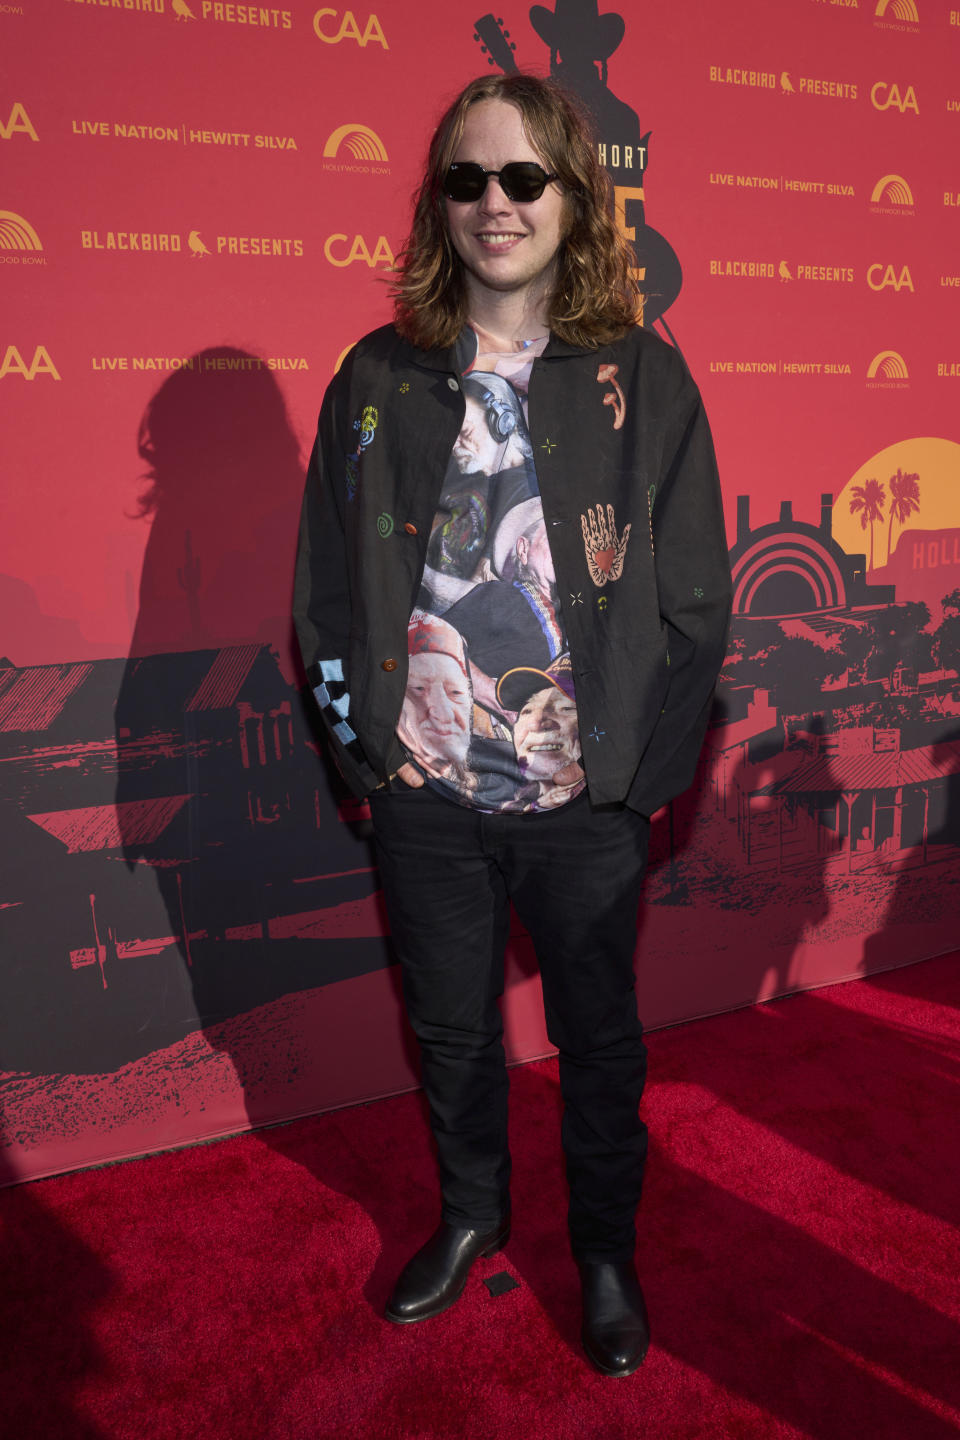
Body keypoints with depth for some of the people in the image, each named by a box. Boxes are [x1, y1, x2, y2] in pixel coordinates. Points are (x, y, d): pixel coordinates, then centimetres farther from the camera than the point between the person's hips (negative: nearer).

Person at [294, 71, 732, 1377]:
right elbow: (327, 585, 4)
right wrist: (363, 749, -1)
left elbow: (695, 597, -2)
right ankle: (471, 1214, 47)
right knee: (449, 1028, 19)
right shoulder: (379, 379, 2)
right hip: (424, 797, 2)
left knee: (600, 1036, 15)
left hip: (589, 803, -1)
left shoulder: (645, 378, -3)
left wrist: (647, 769, -6)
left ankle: (608, 1251, 41)